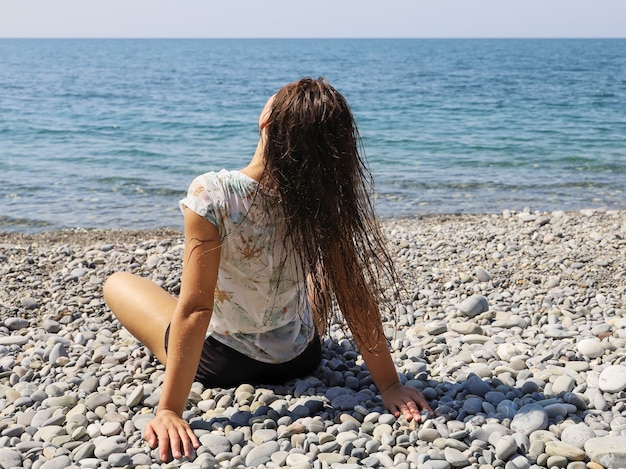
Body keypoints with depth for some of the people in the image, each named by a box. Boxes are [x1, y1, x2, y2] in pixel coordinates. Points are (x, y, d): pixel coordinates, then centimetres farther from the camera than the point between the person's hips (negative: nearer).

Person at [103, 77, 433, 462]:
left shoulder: (212, 195, -31)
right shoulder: (326, 199, -20)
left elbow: (195, 308, -31)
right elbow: (355, 295, -18)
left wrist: (170, 410, -26)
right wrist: (389, 385, -11)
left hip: (219, 362, -3)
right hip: (300, 358, 3)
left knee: (117, 283, 20)